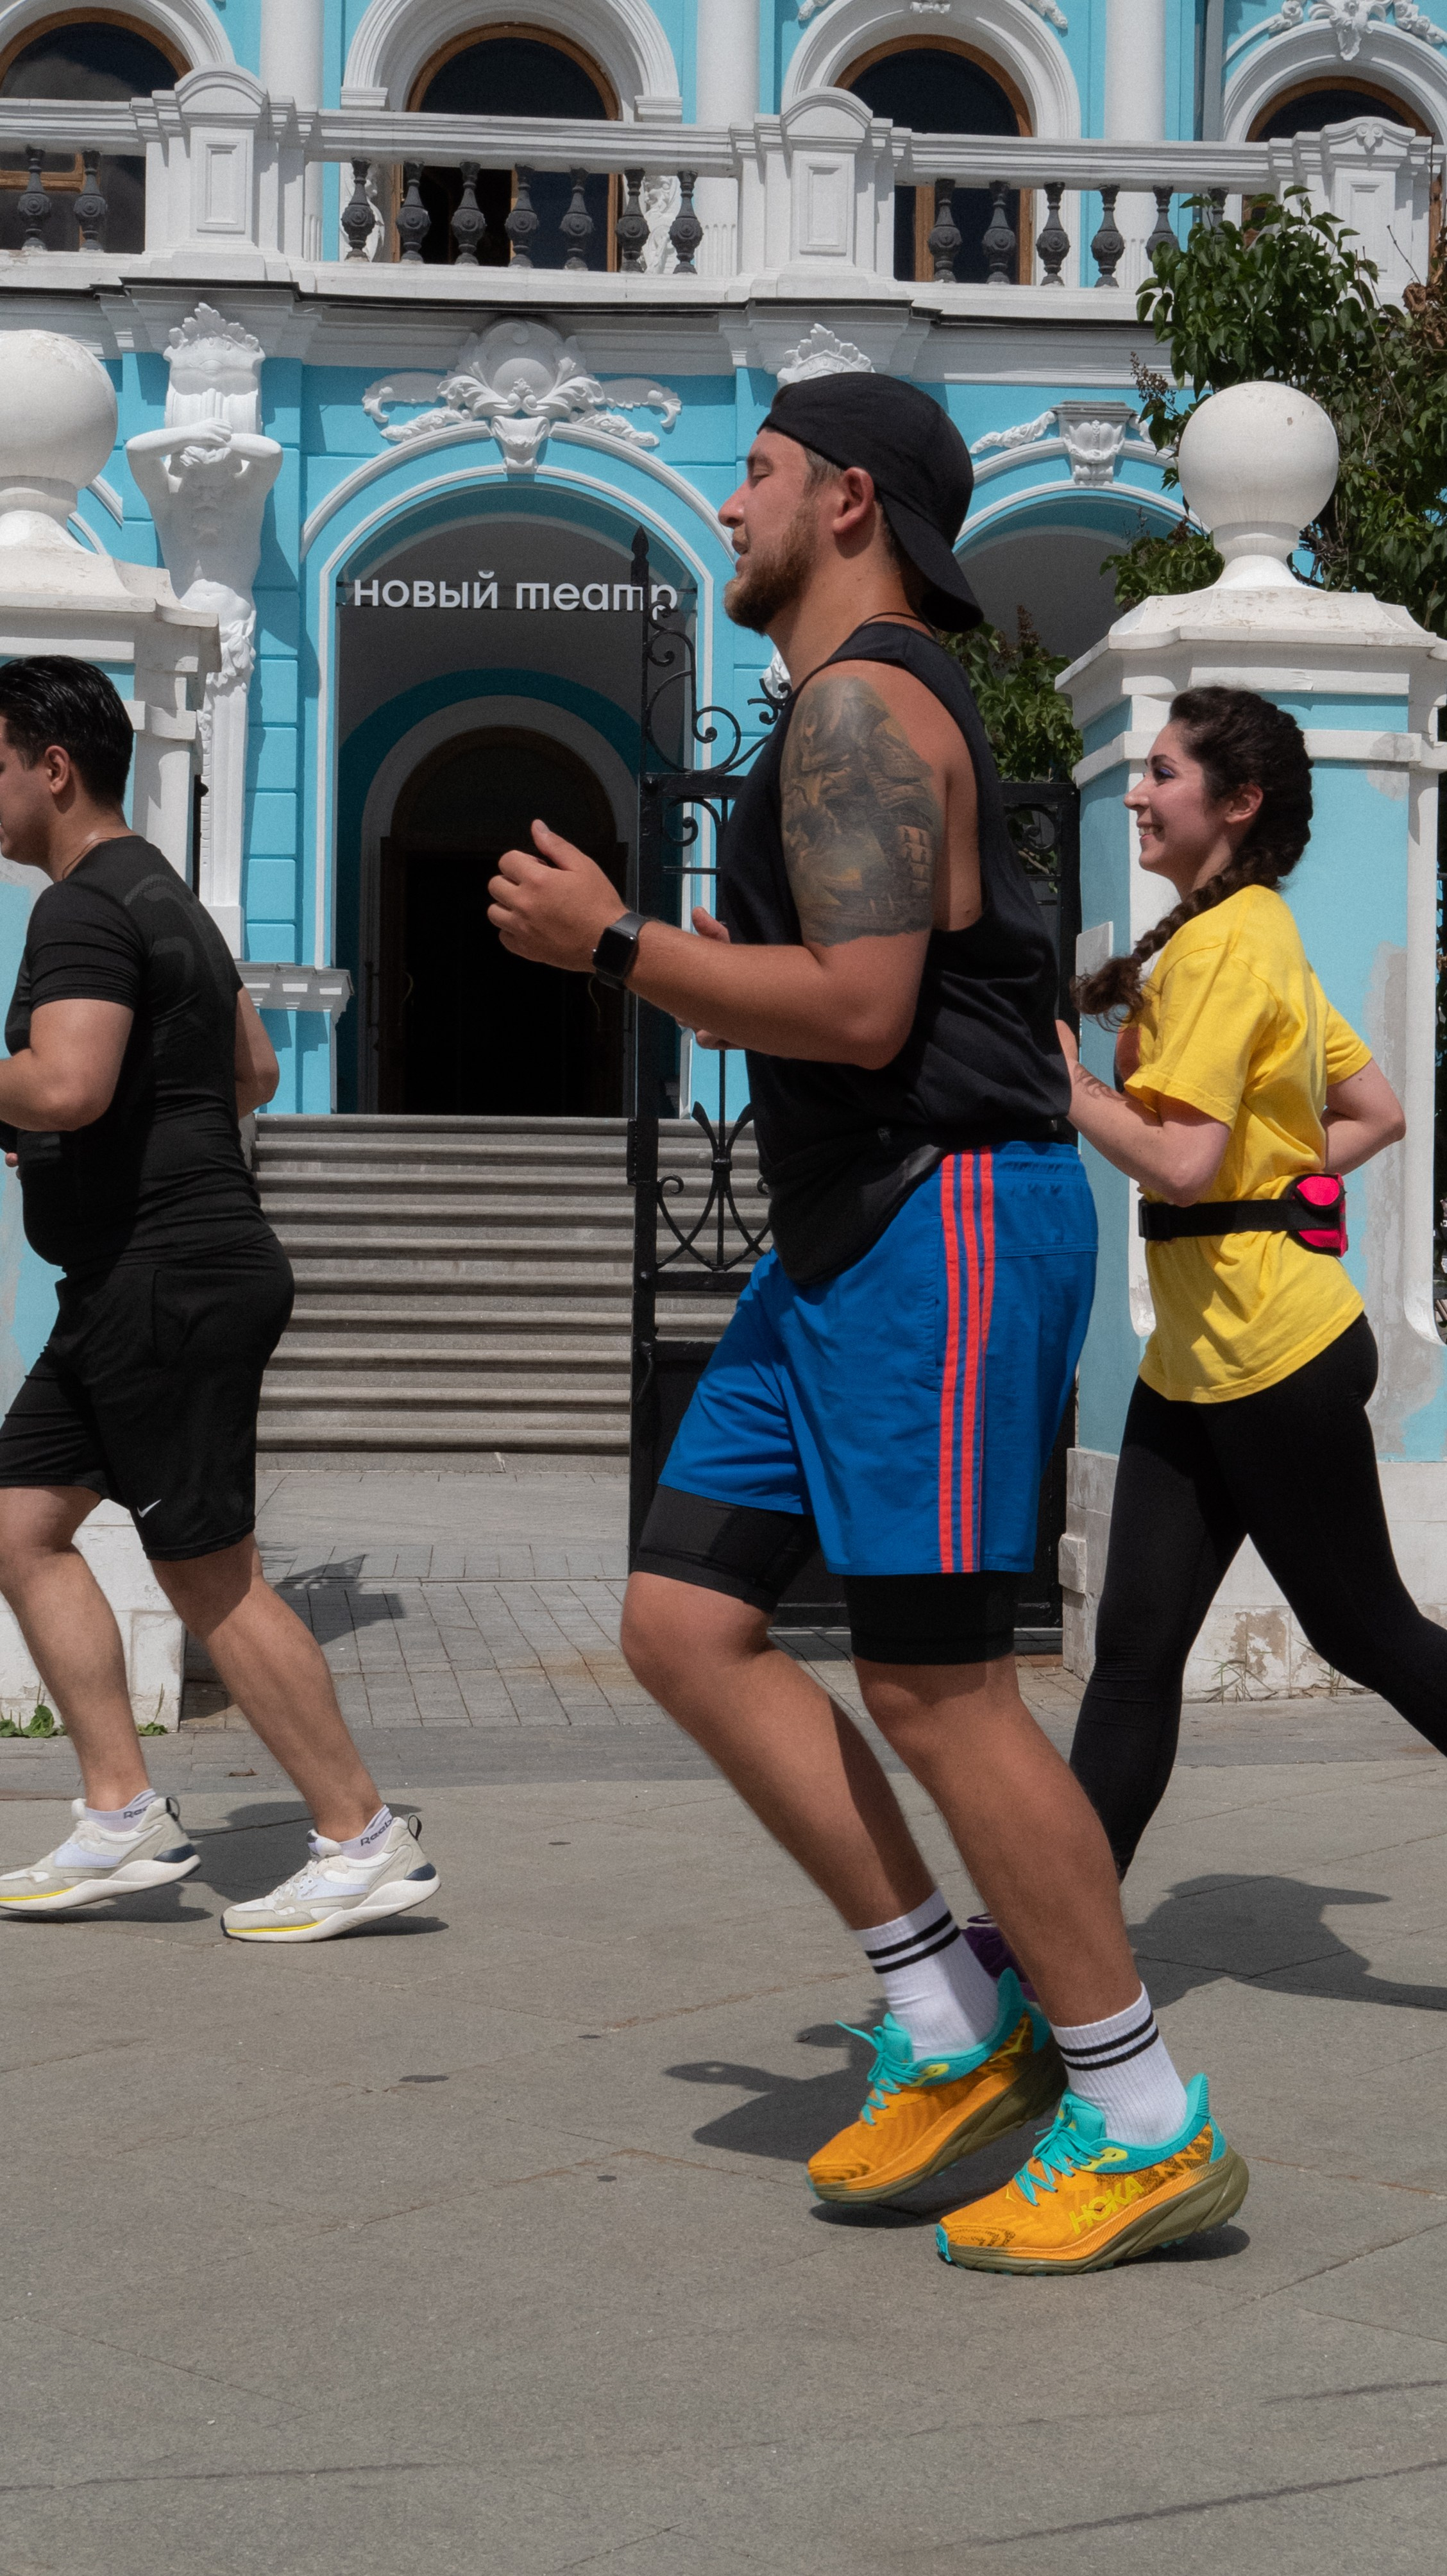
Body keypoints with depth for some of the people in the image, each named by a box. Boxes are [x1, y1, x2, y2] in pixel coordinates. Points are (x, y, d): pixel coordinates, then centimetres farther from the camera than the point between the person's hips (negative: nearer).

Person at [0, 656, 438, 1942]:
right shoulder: (163, 895, 18)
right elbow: (254, 1071, 27)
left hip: (164, 1281, -11)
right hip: (154, 1277, 11)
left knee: (212, 1576, -5)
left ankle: (367, 1839, 2)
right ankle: (124, 1819, 10)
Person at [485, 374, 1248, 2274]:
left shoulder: (862, 702, -12)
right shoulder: (870, 709, 21)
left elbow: (861, 1010, -23)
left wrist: (611, 943, -14)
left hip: (945, 1227, -11)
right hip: (852, 1244, 11)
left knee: (933, 1683, -8)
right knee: (686, 1623, 5)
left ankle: (1147, 2125, 3)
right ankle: (956, 2032, 10)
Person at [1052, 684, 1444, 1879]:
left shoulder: (1222, 944, -15)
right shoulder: (1266, 936, 16)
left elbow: (1180, 1162, -22)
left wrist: (1058, 1074, -12)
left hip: (1271, 1346, -10)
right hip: (1199, 1349, 10)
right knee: (1134, 1648, 4)